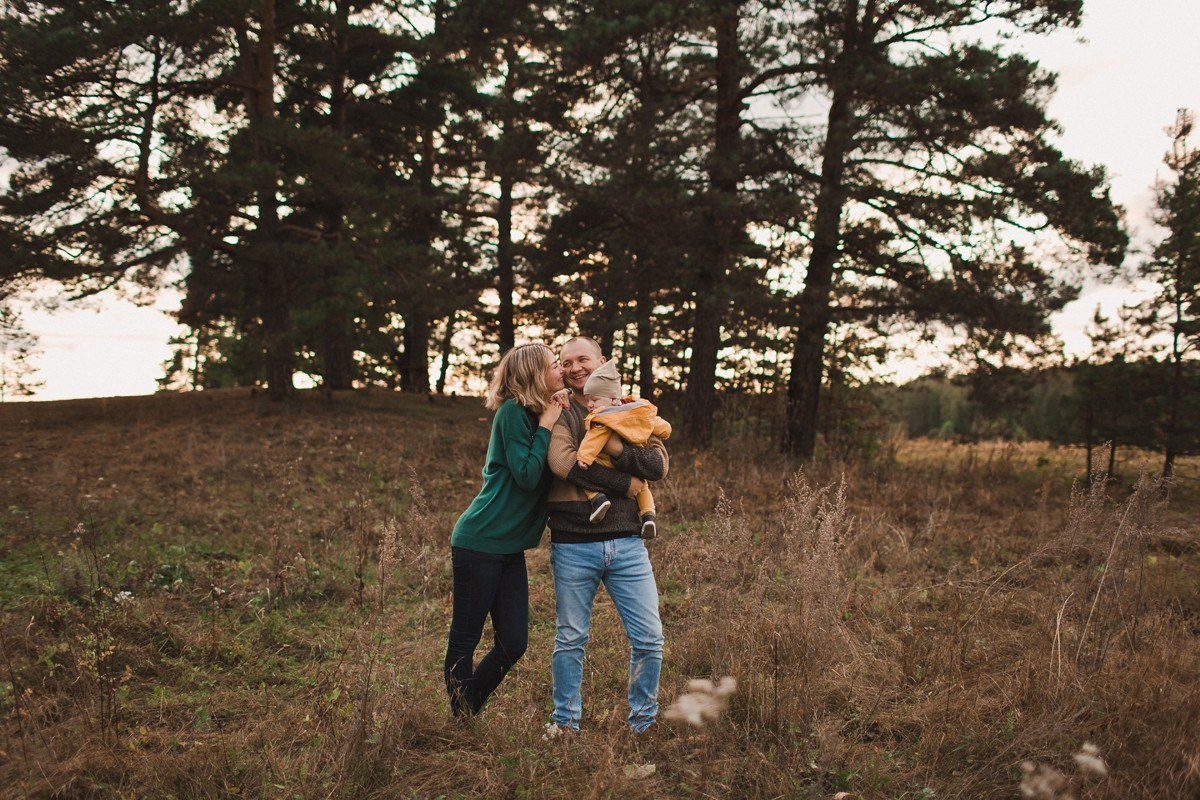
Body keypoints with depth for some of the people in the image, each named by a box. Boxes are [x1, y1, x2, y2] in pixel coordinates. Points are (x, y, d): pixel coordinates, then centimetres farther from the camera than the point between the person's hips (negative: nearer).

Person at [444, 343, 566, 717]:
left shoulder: (537, 414, 12)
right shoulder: (513, 412, -13)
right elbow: (527, 477, -18)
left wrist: (553, 420, 0)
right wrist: (545, 426, -13)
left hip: (510, 548, 9)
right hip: (479, 543, -8)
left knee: (513, 643, 9)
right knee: (465, 640, 4)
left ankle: (470, 715, 26)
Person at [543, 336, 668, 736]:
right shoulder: (559, 415, 3)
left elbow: (659, 464, -3)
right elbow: (563, 462, -16)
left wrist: (618, 449, -20)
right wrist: (626, 485, -14)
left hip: (626, 542, 2)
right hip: (573, 545, -2)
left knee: (649, 639, 2)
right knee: (570, 639, 8)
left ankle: (643, 724, 20)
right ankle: (565, 722, 26)